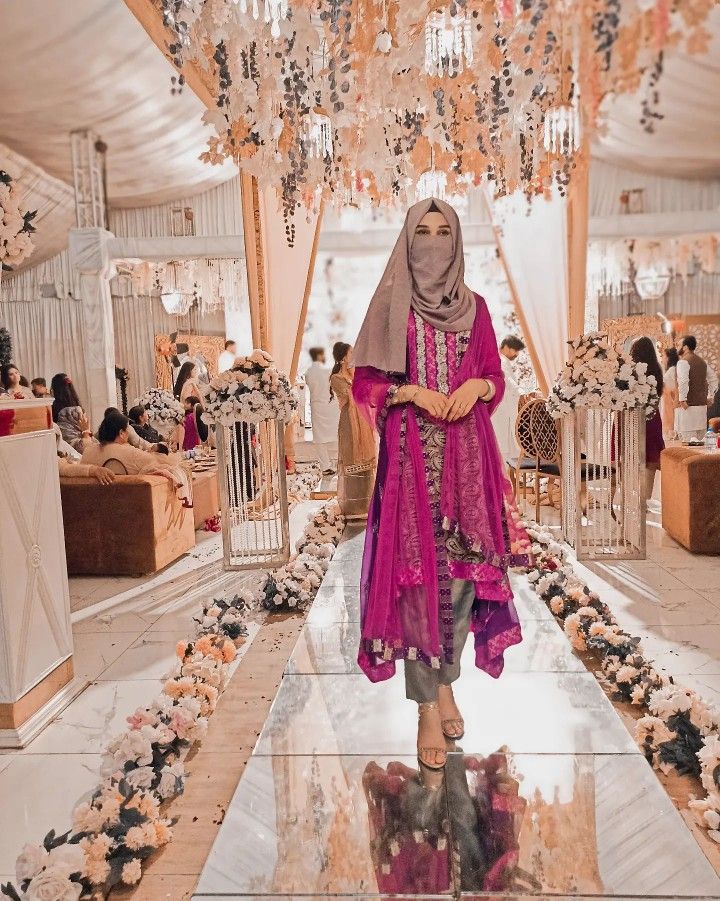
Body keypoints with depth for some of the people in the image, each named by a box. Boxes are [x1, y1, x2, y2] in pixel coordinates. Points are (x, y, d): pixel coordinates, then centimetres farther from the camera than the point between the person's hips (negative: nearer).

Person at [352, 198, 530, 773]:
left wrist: (476, 387, -8)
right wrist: (412, 391, -15)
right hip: (411, 454, -3)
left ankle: (447, 682, 25)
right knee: (416, 572, -4)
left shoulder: (473, 306, 12)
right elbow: (364, 384, 1)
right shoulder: (389, 303, 4)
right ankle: (428, 707, 7)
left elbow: (496, 377, 13)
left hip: (466, 454, 3)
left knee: (463, 569, 3)